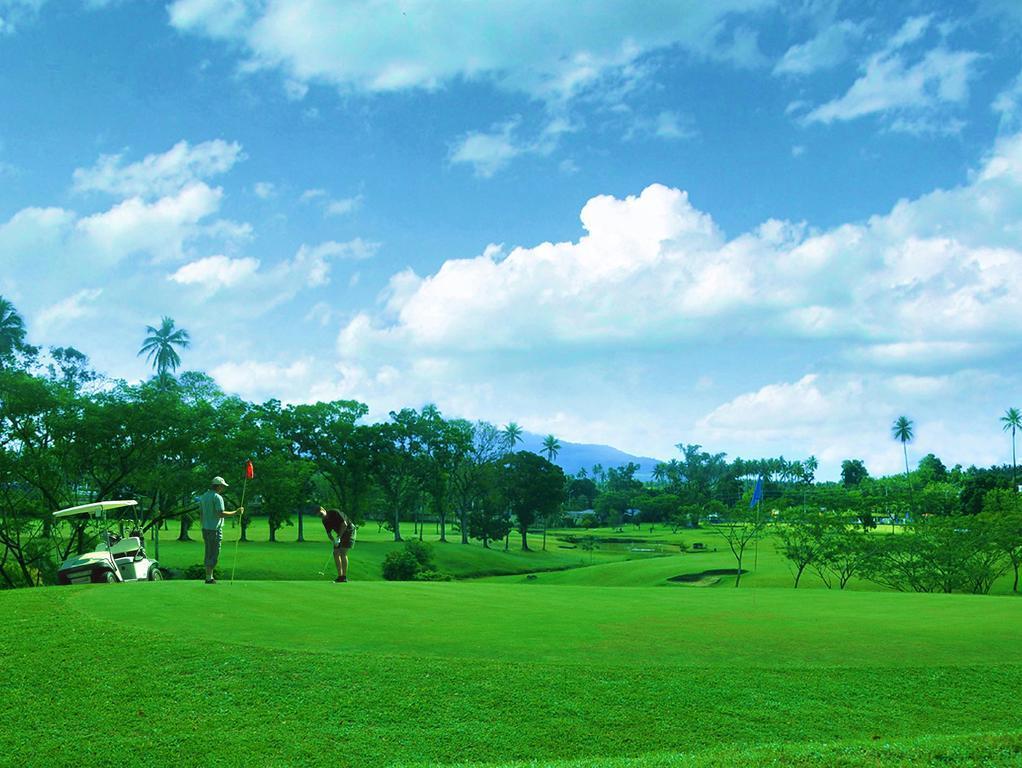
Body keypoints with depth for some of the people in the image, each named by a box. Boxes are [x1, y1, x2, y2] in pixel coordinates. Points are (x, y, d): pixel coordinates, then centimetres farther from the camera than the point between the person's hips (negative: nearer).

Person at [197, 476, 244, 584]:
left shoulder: (203, 496, 12)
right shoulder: (217, 497, -14)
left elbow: (201, 514, 16)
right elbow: (221, 514, -23)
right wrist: (236, 512, -15)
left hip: (205, 529, 8)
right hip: (215, 529, -8)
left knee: (208, 554, 12)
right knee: (214, 555, -5)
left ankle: (209, 577, 15)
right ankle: (209, 578, -6)